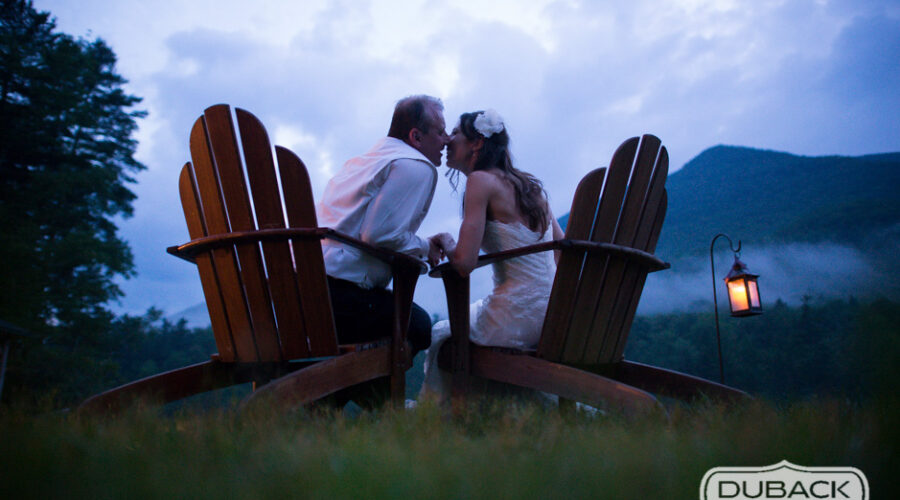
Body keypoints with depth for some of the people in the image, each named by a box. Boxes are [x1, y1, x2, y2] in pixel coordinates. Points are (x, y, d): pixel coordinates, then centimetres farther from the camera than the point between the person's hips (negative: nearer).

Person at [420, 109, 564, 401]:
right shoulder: (531, 185, 12)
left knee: (439, 336, 19)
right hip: (552, 319, 8)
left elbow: (464, 264, -18)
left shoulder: (481, 180, -10)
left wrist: (446, 243, 3)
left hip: (518, 320, -8)